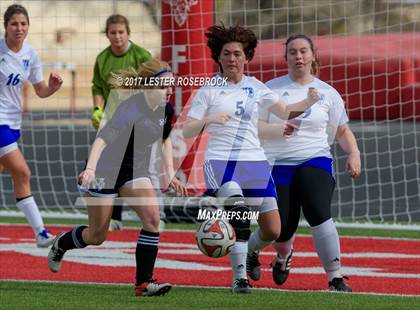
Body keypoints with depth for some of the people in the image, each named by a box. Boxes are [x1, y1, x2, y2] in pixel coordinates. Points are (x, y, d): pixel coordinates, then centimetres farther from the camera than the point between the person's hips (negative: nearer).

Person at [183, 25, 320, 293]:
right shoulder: (208, 91, 2)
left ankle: (247, 251, 32)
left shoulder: (255, 87, 11)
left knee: (273, 231, -2)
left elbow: (285, 112, 21)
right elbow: (187, 132, 0)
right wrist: (209, 120, -19)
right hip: (220, 161, -4)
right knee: (238, 207, -31)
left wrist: (308, 102, 2)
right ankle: (239, 276, -22)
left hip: (254, 162, 4)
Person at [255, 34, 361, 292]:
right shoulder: (271, 89, 4)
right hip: (279, 165, 1)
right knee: (281, 230, -2)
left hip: (316, 163, -1)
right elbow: (255, 128, 0)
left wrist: (354, 154, -4)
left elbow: (343, 130, 14)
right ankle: (284, 255, 38)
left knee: (319, 214, -26)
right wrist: (279, 129, -19)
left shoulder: (327, 93, 7)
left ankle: (336, 278, -19)